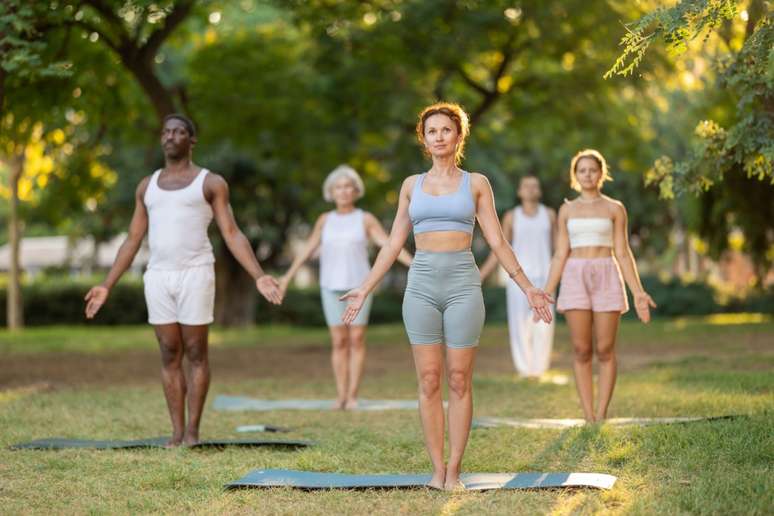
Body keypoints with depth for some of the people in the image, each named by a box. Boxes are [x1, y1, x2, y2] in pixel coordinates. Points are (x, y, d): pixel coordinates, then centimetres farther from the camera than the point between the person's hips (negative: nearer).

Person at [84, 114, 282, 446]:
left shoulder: (212, 183, 2)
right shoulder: (147, 186, 14)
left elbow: (233, 236, -2)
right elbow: (132, 241, 17)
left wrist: (259, 278, -14)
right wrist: (106, 287, 13)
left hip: (195, 276, -4)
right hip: (158, 278, 4)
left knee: (196, 354, -1)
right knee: (170, 356, 4)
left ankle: (192, 430, 9)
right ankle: (177, 432, 10)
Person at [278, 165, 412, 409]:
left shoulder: (366, 219, 1)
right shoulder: (325, 220, 8)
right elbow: (307, 250, 14)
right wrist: (288, 277, 14)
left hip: (359, 285, -2)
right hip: (332, 287, 2)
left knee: (357, 339, -4)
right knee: (339, 341, 0)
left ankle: (353, 395, 1)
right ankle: (341, 395, 6)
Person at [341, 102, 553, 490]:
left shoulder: (476, 184, 6)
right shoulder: (412, 185, 11)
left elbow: (497, 242, 5)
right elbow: (393, 244, 13)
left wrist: (528, 288, 0)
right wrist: (365, 289, 9)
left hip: (463, 284, -2)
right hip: (422, 284, 2)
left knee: (459, 381, -1)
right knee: (429, 381, 0)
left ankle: (454, 470, 4)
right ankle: (437, 468, 6)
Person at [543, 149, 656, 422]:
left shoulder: (614, 209, 6)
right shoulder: (567, 210, 9)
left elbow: (622, 253, 4)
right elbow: (560, 255, 9)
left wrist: (638, 292, -3)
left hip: (607, 279, -1)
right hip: (575, 279, 1)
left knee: (605, 350, -3)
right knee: (581, 350, -2)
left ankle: (601, 415, 3)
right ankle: (588, 417, 2)